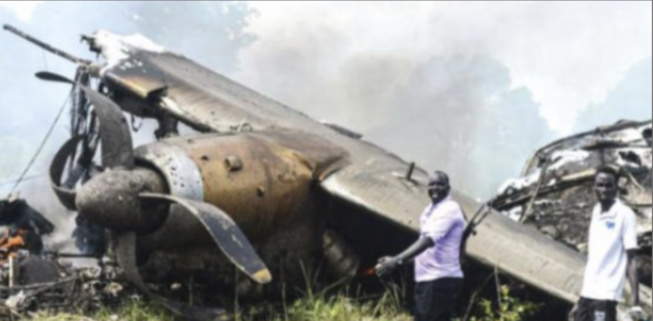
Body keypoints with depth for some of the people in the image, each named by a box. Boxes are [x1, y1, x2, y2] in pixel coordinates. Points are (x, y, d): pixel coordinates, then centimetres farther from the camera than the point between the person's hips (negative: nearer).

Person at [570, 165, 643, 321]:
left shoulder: (625, 214, -8)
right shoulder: (596, 212, 14)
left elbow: (632, 259, -11)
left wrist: (635, 302, -18)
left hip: (606, 295, -8)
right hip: (588, 293, 8)